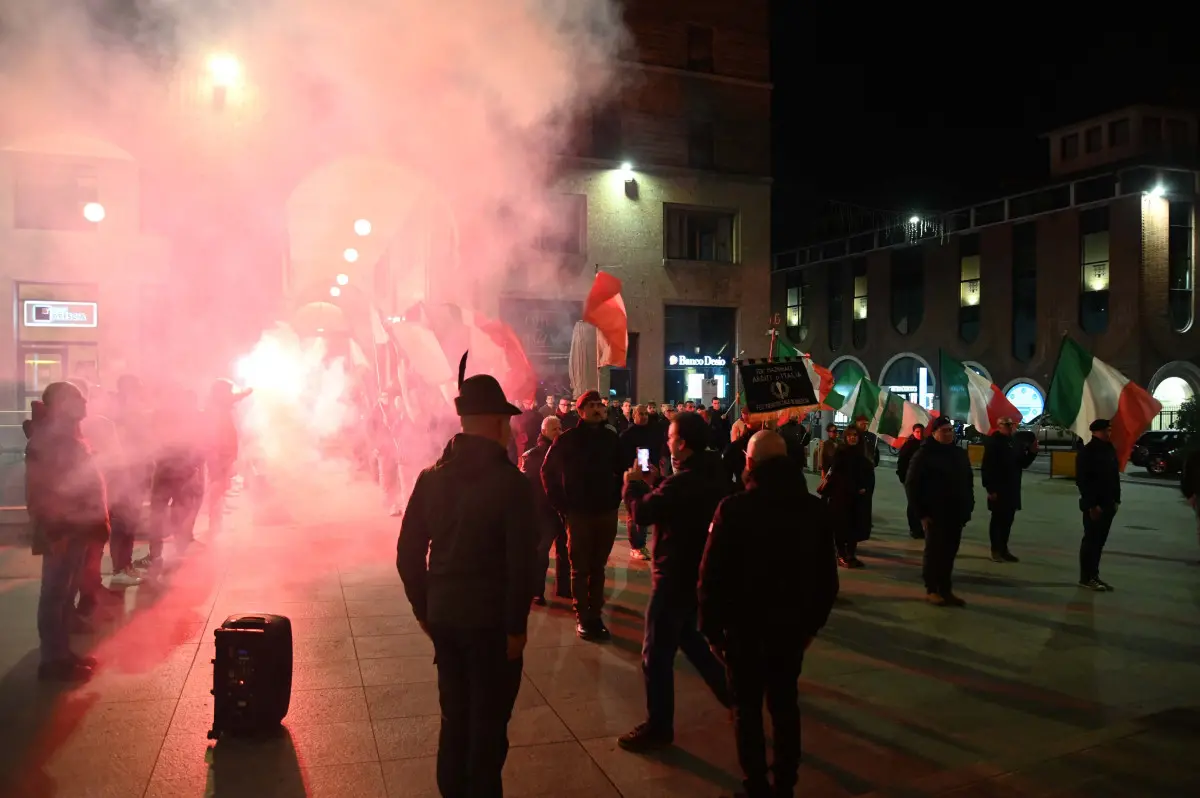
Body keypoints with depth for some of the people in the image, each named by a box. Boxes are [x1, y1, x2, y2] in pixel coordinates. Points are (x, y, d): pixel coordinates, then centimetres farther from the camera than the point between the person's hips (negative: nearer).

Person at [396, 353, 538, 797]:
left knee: (454, 717, 20)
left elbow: (408, 552, 4)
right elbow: (522, 563, -18)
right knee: (488, 723, 9)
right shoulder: (511, 483, -15)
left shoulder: (431, 477, 2)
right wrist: (516, 626, -8)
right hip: (491, 620, -5)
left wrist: (423, 608, 13)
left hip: (443, 616, 6)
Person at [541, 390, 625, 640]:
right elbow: (548, 471, 0)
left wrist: (616, 498, 5)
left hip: (606, 512, 3)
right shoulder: (567, 439, -5)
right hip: (578, 513, -3)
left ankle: (595, 615, 18)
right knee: (580, 568, 4)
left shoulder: (611, 437, 4)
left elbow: (622, 470, 14)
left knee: (598, 568, 10)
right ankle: (582, 617, 11)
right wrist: (561, 505, -3)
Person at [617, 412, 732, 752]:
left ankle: (658, 728, 12)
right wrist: (649, 485, 4)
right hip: (698, 571, 10)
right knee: (686, 635, 28)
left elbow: (641, 512, -23)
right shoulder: (714, 474, 3)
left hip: (675, 576, -10)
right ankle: (729, 691, 37)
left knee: (657, 654, 2)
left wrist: (633, 483, -6)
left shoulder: (683, 482, -28)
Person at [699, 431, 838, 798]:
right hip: (793, 623, 4)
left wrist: (711, 626, -5)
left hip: (745, 624, -4)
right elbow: (827, 576, 6)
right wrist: (813, 622, 15)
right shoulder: (815, 509, 0)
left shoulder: (734, 509, -15)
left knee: (748, 707, 10)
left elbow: (712, 575, -15)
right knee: (785, 703, 18)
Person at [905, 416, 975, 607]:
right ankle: (931, 590, 12)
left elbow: (969, 482, 19)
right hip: (935, 514, -5)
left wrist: (968, 507, 10)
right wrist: (921, 513, -12)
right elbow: (911, 485, -9)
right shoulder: (924, 454, -8)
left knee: (950, 553, 9)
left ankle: (946, 590, 17)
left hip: (956, 513, 5)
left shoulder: (960, 454, 11)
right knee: (934, 552, 2)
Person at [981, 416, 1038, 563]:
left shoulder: (1014, 443, 13)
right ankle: (995, 551, 6)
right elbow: (987, 468, -17)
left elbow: (1022, 464, 16)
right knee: (997, 519, -1)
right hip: (998, 490, -7)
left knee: (1008, 520, 12)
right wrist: (990, 489, -21)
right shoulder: (993, 443, -10)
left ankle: (1004, 549, 21)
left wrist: (1032, 452, -1)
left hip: (1012, 490, 7)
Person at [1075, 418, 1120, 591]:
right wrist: (1092, 505, -19)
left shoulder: (1110, 449, 11)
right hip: (1094, 506, -7)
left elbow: (1115, 476, 17)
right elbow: (1082, 480, -17)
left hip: (1108, 504, 7)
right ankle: (1086, 578, 5)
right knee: (1091, 541, -2)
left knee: (1099, 541, 12)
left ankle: (1094, 575, 20)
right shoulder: (1087, 452, -13)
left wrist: (1116, 499, 10)